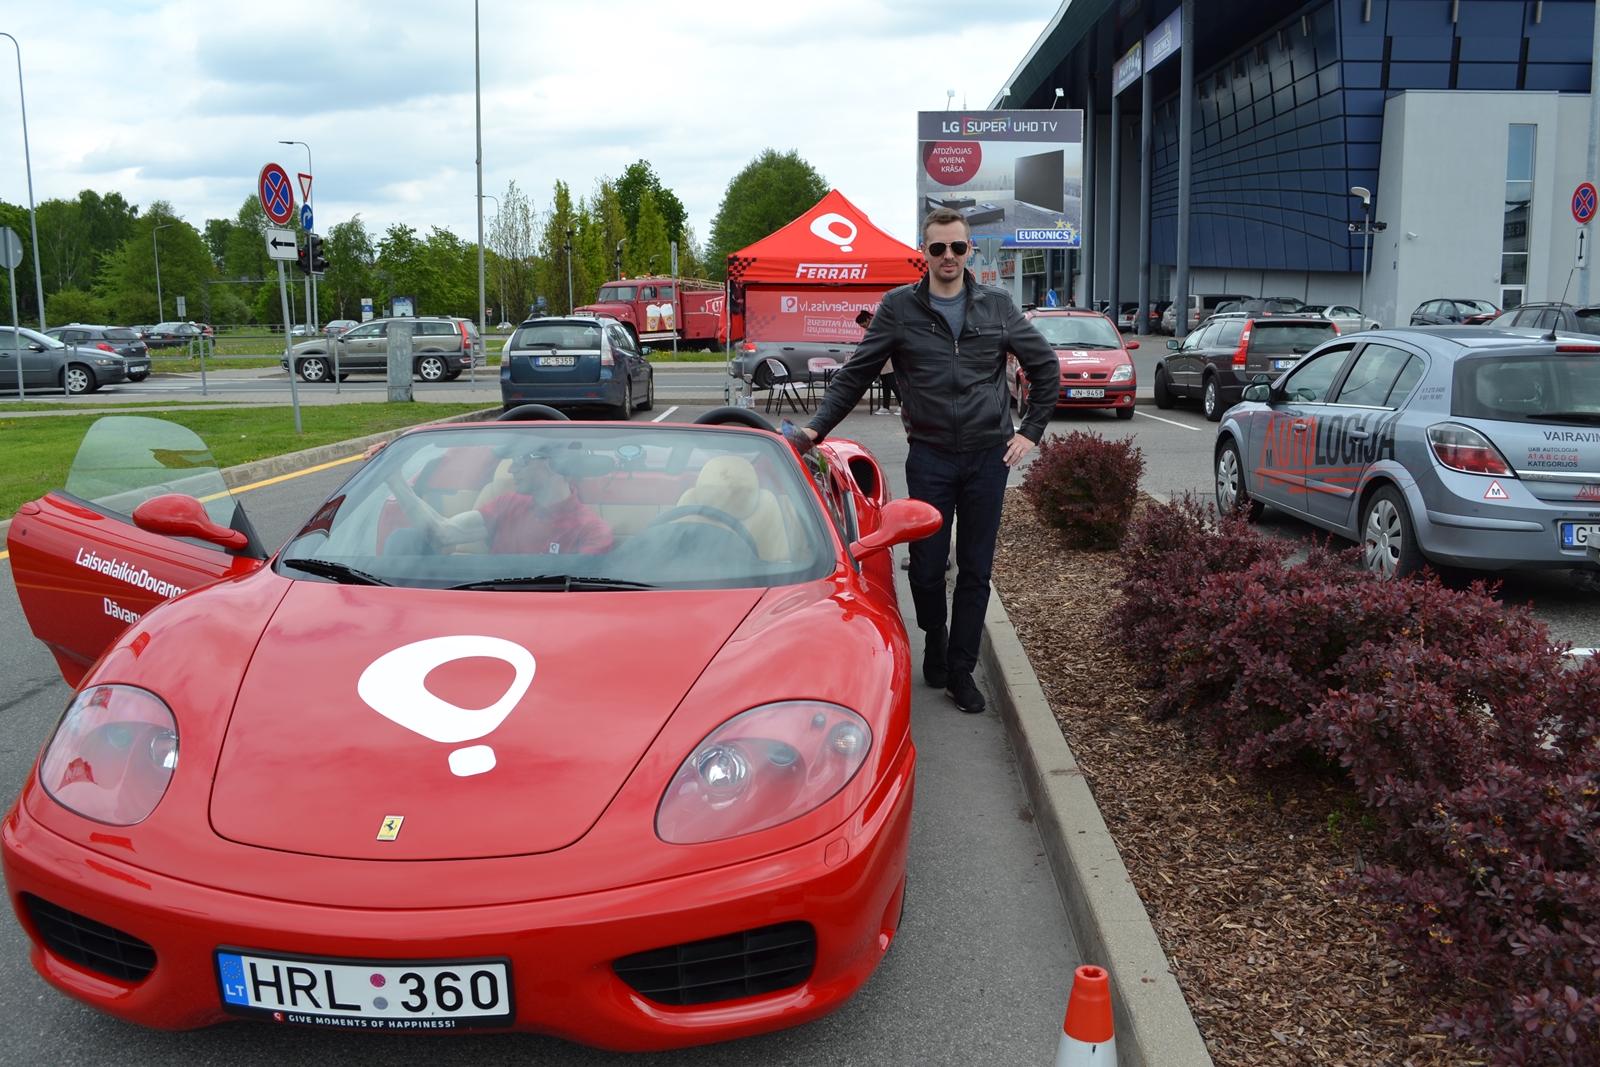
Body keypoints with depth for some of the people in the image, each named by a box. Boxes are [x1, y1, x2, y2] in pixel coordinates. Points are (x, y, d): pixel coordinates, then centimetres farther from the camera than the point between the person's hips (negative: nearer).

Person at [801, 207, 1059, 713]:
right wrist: (817, 426, -8)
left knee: (976, 571, 5)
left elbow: (1045, 367, 13)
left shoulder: (997, 305, 5)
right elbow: (856, 374, 2)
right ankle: (934, 641, 29)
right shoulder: (899, 307, 1)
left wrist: (1031, 431, 6)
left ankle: (960, 668, 17)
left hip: (988, 457, 1)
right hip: (929, 457, -1)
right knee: (927, 567, 2)